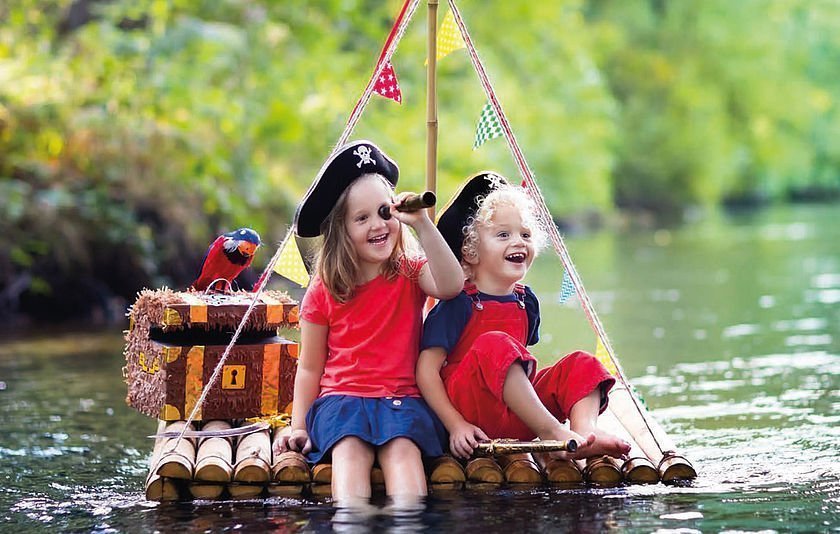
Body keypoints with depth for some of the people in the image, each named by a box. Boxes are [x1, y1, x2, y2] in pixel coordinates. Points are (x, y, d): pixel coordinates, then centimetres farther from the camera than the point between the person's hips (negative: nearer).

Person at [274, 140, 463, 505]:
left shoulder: (411, 273, 7)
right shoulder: (323, 292, 7)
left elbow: (450, 286, -18)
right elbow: (309, 368, 13)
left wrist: (422, 225, -25)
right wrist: (299, 427, 4)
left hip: (403, 398, 0)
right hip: (341, 398, 0)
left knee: (402, 448, -33)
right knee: (349, 448, -33)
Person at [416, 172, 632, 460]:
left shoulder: (525, 301, 14)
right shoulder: (459, 304, -8)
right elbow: (427, 369, -12)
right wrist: (456, 425, -18)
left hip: (516, 420, 7)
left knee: (582, 364, -4)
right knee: (493, 344, -31)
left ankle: (585, 430, -34)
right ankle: (553, 434, -36)